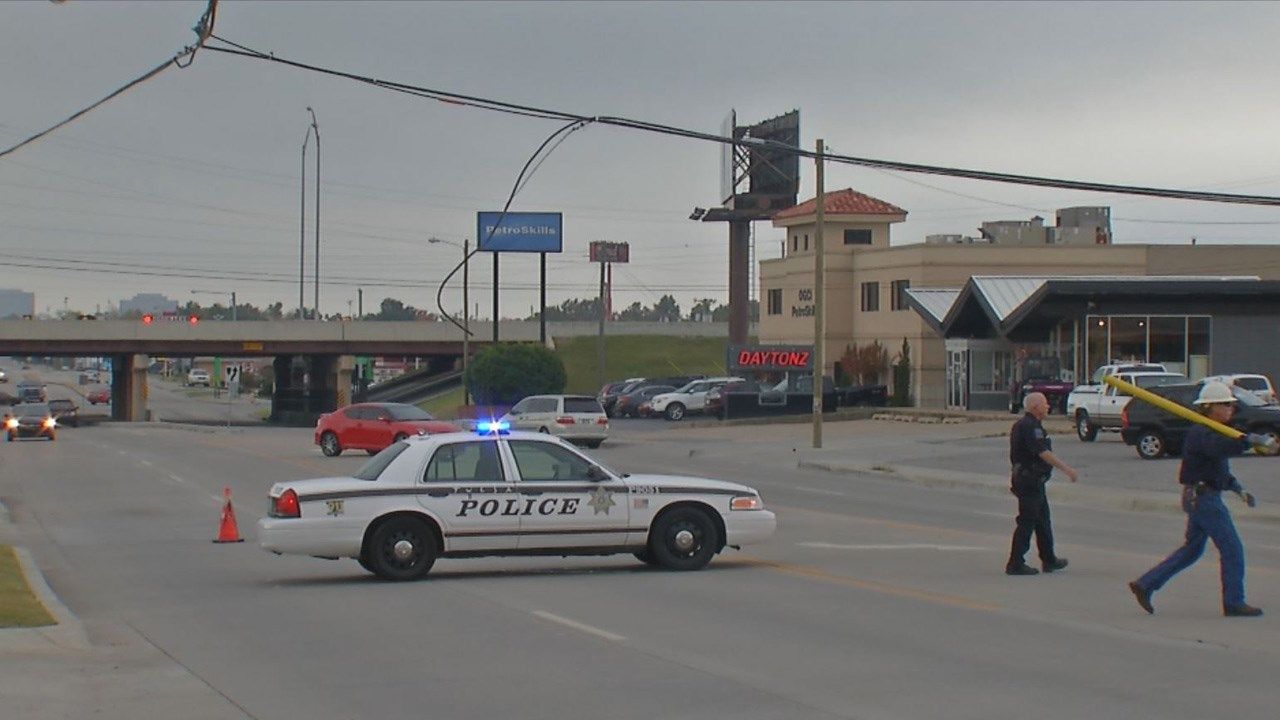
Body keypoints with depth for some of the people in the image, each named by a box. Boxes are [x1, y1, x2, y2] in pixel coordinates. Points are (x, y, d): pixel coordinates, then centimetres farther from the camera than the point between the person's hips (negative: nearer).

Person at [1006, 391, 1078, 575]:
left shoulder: (1022, 425, 15)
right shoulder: (1030, 427, -19)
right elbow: (1044, 453, -26)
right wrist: (1067, 469, -25)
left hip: (1026, 479, 11)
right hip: (1031, 482, -11)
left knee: (1043, 520, 17)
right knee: (1027, 522, -6)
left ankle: (1049, 560, 25)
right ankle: (1015, 564, -4)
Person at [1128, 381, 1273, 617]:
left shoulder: (1211, 433, 16)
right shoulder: (1201, 434, -17)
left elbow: (1220, 469, 24)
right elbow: (1221, 447, -39)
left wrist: (1238, 490, 15)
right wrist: (1251, 439, -47)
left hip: (1202, 498, 10)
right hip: (1203, 498, -10)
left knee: (1192, 549, 15)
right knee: (1231, 548, -5)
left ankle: (1145, 585, 15)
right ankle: (1234, 603, 2)